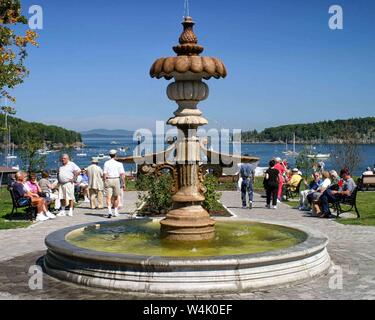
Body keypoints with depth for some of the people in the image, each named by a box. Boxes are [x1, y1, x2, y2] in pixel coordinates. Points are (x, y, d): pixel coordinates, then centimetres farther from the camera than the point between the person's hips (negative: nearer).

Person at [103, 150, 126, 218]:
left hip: (108, 180, -1)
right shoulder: (119, 164, 0)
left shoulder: (106, 163, -1)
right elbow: (122, 174, -5)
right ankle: (116, 212, 22)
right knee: (116, 197, 14)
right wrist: (123, 183, -1)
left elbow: (104, 174, -5)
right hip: (116, 180, 1)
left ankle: (110, 211, -20)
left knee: (108, 197, -3)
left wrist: (104, 182, 2)